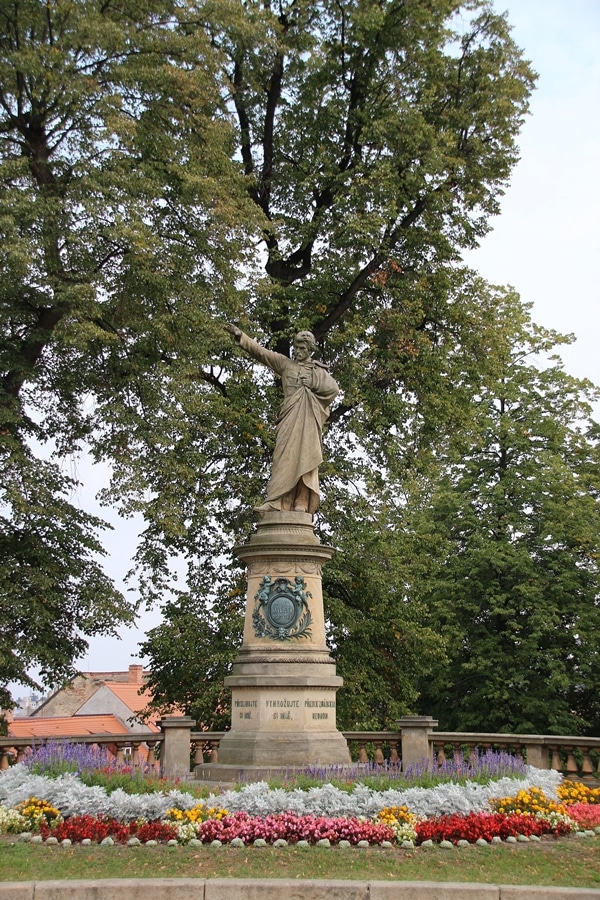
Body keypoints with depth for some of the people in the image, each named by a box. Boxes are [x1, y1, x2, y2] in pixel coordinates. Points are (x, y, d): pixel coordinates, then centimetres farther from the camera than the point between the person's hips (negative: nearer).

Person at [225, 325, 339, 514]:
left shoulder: (319, 371, 19)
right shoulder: (285, 363, 19)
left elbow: (334, 389, 6)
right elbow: (260, 352, 12)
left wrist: (313, 383, -1)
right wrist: (240, 336, 3)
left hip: (309, 418, -1)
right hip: (290, 415, 1)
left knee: (305, 458, -10)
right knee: (285, 457, -11)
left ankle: (301, 504, -15)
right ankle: (276, 501, -18)